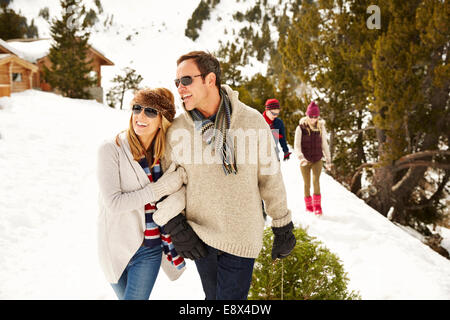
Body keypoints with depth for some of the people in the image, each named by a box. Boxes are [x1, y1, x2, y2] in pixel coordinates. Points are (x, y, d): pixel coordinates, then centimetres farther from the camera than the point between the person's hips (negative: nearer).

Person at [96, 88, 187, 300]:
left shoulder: (165, 153, -3)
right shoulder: (111, 149, -14)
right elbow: (113, 203, -21)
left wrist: (179, 197, -15)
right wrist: (160, 188, -22)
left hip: (151, 248, 2)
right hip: (117, 246, -2)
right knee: (125, 296, 18)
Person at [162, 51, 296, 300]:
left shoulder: (252, 121, -9)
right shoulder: (177, 130, -5)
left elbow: (270, 177, -1)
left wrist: (283, 228, 4)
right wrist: (175, 227, -6)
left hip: (242, 237, -2)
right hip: (199, 236, 2)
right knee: (212, 296, 17)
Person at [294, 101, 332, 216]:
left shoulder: (321, 127, -1)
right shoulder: (300, 128, -9)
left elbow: (325, 145, 7)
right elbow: (296, 146, -12)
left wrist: (328, 161, 8)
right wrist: (301, 158, -30)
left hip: (317, 160, 1)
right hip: (305, 162, -1)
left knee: (316, 180, -18)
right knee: (307, 184, 7)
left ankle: (317, 206, -11)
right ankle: (308, 206, 24)